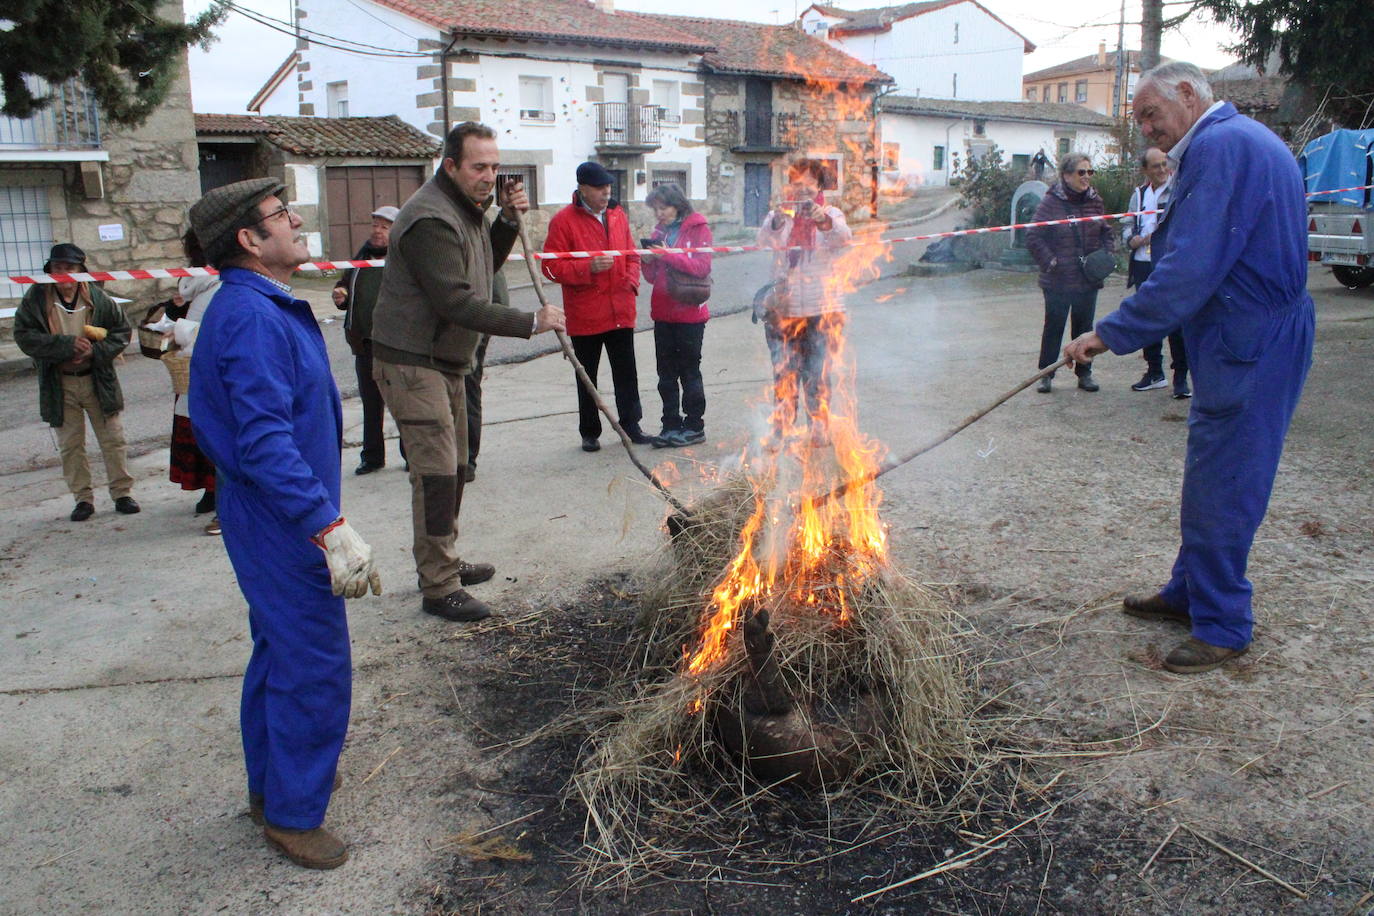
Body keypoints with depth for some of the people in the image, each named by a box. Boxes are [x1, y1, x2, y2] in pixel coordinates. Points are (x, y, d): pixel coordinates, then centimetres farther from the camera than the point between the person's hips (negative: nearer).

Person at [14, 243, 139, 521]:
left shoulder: (96, 297, -4)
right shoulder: (36, 298, -5)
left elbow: (121, 329, 2)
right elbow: (24, 335, -9)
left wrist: (96, 351, -14)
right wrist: (67, 344, -20)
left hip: (98, 381, 0)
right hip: (59, 386, 0)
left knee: (113, 440, 5)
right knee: (70, 446, 8)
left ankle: (122, 493, 18)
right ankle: (83, 498, 20)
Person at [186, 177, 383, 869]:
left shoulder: (260, 307, 12)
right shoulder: (253, 319, -22)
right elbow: (266, 443, -29)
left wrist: (319, 516, 24)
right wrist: (331, 527, -32)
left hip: (271, 517, 11)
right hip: (283, 520, -11)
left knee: (280, 653, 21)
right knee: (314, 667, -2)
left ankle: (270, 785, 37)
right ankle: (293, 813, 14)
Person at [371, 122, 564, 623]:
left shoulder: (467, 210, 11)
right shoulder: (431, 219, -22)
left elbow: (484, 268, 21)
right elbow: (456, 303, -28)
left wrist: (508, 221, 5)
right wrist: (531, 322, -26)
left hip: (447, 360, 10)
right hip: (411, 362, -10)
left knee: (453, 468, 17)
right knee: (436, 472, -11)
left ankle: (444, 562, 32)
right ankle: (439, 588, -4)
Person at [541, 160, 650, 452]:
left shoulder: (618, 215, 9)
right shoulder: (564, 220, -8)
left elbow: (631, 254, 18)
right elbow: (551, 266, -11)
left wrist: (632, 280, 0)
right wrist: (589, 267, -22)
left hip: (621, 311, 4)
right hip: (585, 315, -4)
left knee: (626, 373, 10)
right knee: (587, 377, 8)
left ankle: (630, 425, 21)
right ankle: (590, 433, 20)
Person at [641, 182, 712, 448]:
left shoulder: (698, 229, -5)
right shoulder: (659, 232, 13)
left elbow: (702, 267, -15)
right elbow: (652, 277, 14)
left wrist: (668, 254, -20)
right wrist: (648, 261, -7)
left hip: (689, 313, -6)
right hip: (663, 313, 6)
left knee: (690, 371, 2)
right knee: (666, 373, 8)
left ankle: (695, 426, 12)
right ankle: (671, 424, 15)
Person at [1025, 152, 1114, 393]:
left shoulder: (1095, 201, 5)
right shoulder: (1051, 202, -10)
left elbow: (1106, 232, 18)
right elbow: (1033, 238, -10)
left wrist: (1107, 253, 2)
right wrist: (1050, 262, -16)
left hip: (1089, 279, 5)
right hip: (1058, 281, -4)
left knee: (1084, 327, 13)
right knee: (1053, 327, 5)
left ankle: (1084, 373, 24)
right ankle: (1046, 374, 15)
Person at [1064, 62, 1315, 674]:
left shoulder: (1219, 147, -16)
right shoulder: (1246, 141, 18)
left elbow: (1189, 272, -23)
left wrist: (1112, 334, -19)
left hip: (1247, 347, -11)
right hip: (1251, 339, 11)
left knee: (1218, 486, -2)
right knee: (1212, 478, 18)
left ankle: (1223, 626, 9)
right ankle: (1189, 594, 31)